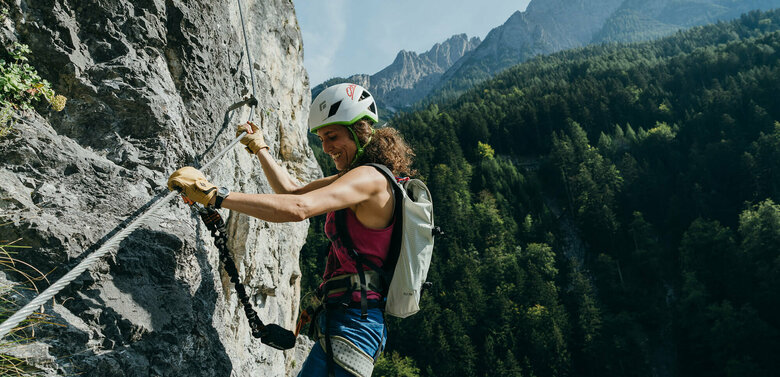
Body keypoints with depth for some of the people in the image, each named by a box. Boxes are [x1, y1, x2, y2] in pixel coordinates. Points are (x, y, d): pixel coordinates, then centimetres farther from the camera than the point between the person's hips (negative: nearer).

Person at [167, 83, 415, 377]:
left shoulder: (370, 177, -16)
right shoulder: (353, 177, 16)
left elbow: (298, 208, -29)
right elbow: (293, 191, 25)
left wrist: (214, 195, -28)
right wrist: (260, 149, 27)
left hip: (352, 322, -10)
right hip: (339, 317, 10)